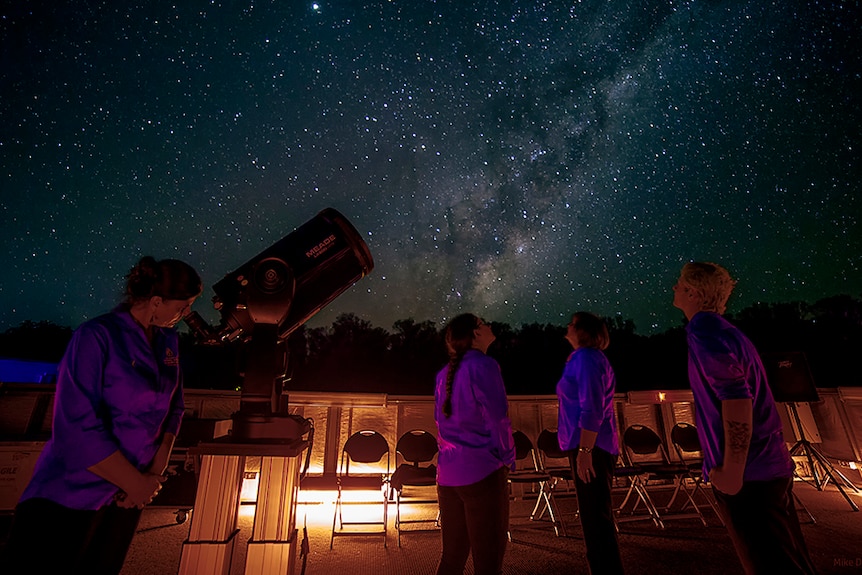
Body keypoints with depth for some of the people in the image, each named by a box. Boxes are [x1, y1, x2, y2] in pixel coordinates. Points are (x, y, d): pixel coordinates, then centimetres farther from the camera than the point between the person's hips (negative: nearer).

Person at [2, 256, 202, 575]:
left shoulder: (168, 341, 0)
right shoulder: (96, 336, -18)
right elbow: (77, 427, -23)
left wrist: (157, 471, -6)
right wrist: (138, 483, -16)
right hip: (69, 498, -6)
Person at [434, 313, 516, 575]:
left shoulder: (444, 373, 10)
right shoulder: (484, 366, -12)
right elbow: (498, 420, -13)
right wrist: (508, 460, 0)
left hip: (448, 473, 7)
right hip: (482, 472, -7)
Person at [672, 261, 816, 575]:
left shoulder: (704, 330, -17)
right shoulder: (725, 330, 13)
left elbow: (736, 399, -25)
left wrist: (732, 472, -20)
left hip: (747, 473, -10)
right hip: (769, 465, 10)